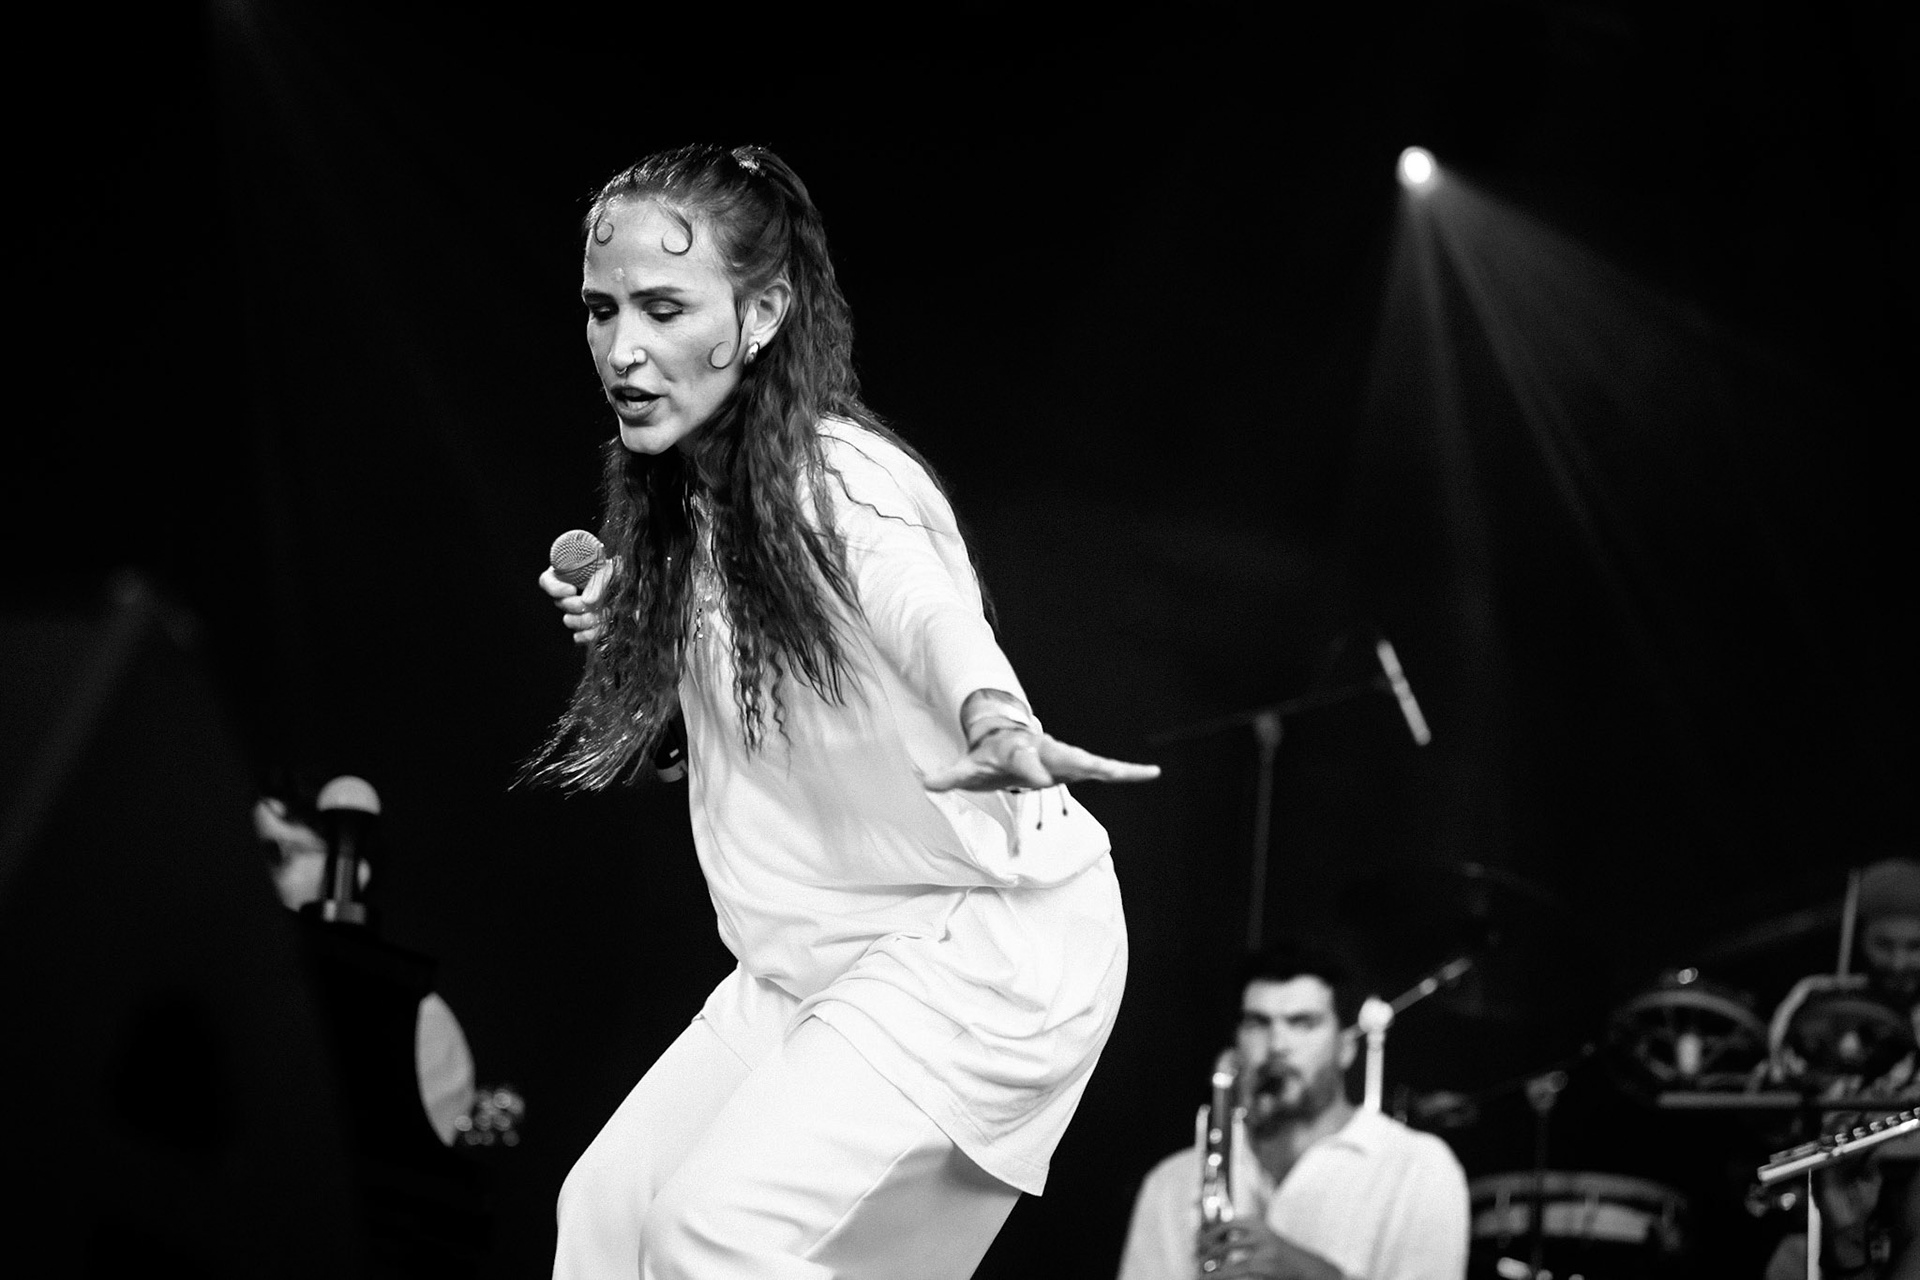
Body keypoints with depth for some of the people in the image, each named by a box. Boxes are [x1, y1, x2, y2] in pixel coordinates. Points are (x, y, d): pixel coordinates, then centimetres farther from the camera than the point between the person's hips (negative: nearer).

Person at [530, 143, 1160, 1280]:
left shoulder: (839, 481, -20)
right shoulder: (690, 501, 5)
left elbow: (928, 608, -43)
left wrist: (997, 724, -63)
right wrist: (625, 620, 5)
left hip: (985, 941, -9)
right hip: (818, 960, 9)